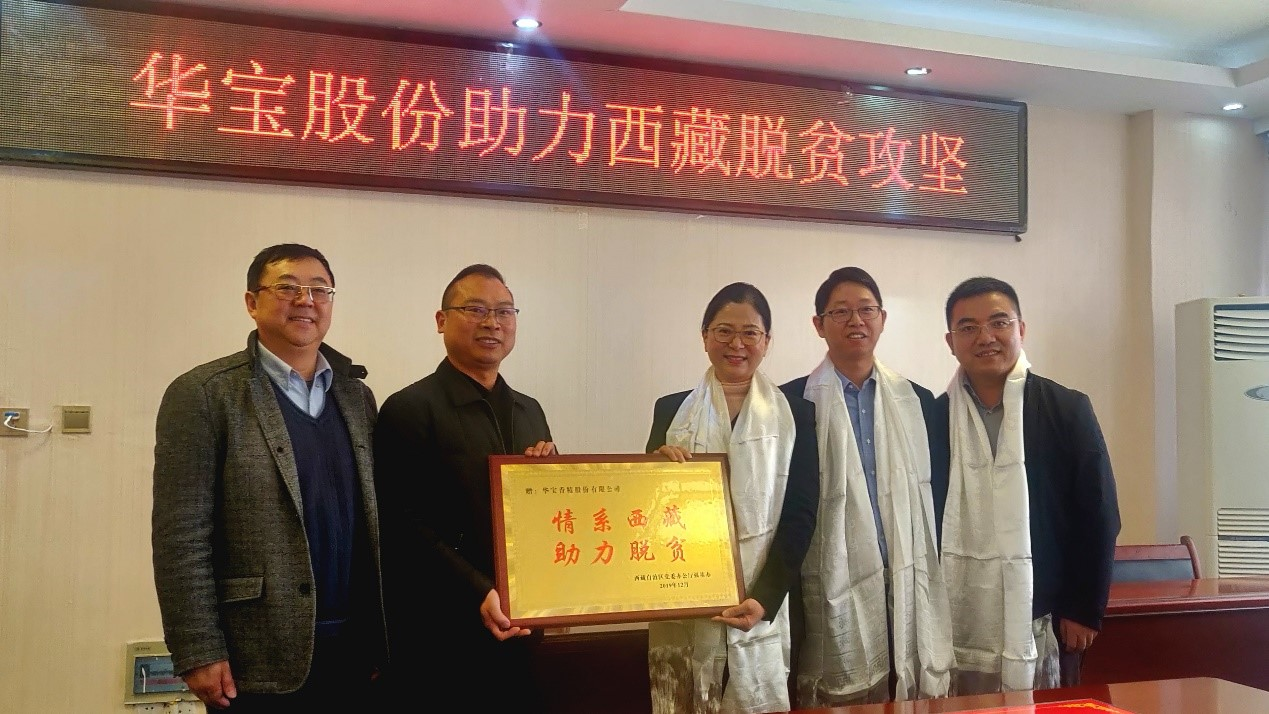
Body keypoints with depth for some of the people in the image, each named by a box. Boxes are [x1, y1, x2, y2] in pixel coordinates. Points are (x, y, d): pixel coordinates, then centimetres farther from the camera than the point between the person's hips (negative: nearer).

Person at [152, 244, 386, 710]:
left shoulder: (357, 396, 10)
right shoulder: (203, 394, -5)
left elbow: (372, 520, 10)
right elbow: (181, 535, -9)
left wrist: (381, 636, 8)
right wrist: (199, 653, -12)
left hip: (354, 650, 5)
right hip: (258, 659, -4)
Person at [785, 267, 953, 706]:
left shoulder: (918, 401, 11)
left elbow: (940, 496, 12)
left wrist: (941, 584, 7)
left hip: (912, 588, 3)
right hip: (835, 590, -3)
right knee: (839, 702, 0)